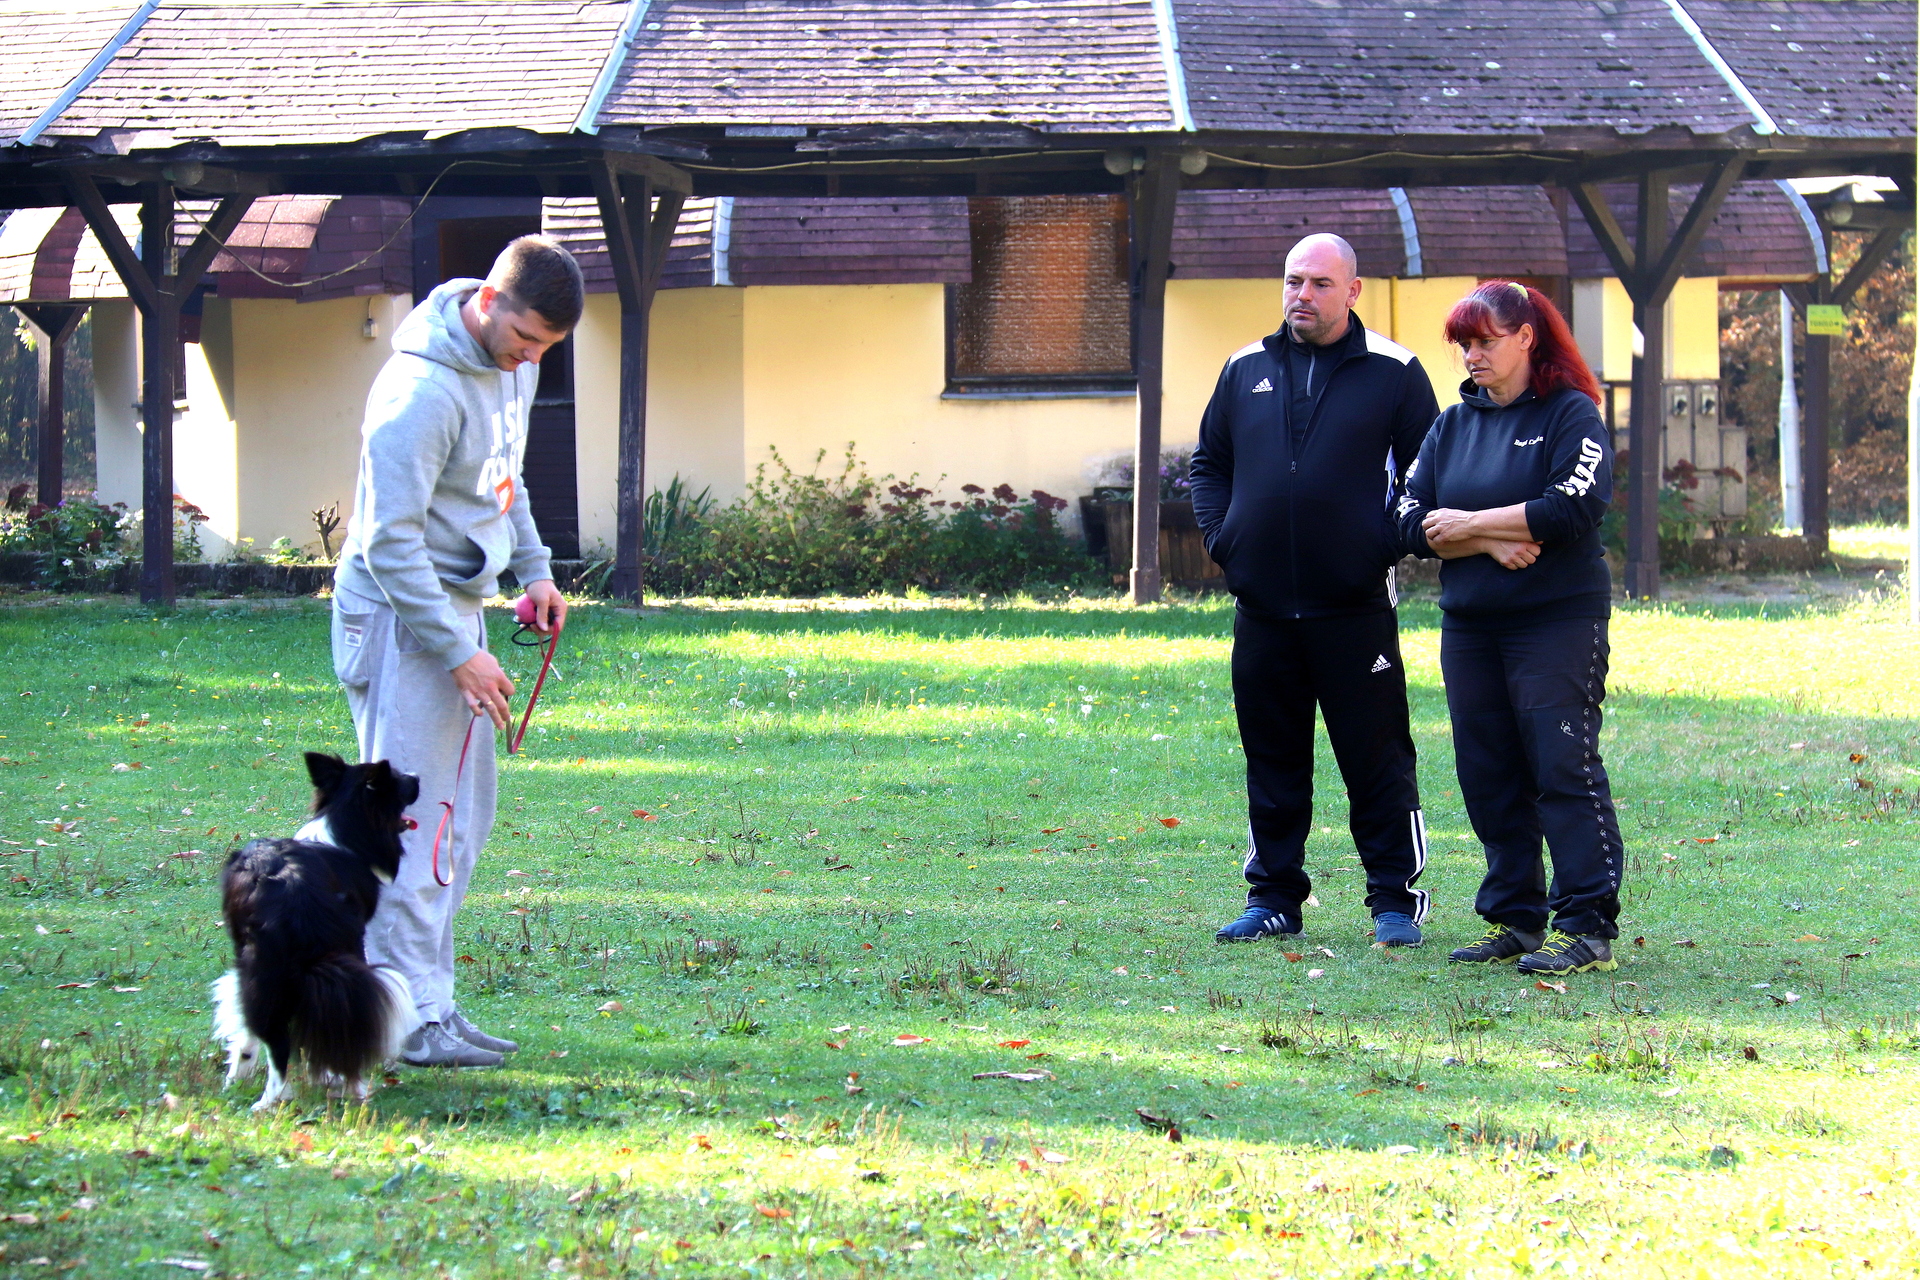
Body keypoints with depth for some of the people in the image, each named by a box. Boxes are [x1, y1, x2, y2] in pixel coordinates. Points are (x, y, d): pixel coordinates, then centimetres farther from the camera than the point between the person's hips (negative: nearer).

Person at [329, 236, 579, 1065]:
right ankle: (410, 1018, -7)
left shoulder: (512, 363, 6)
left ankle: (429, 999, 17)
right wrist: (459, 653, -23)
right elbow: (388, 541, -23)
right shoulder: (423, 391, -23)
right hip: (402, 618, -9)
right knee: (417, 819, -10)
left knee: (464, 818, 11)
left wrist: (533, 567, 13)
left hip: (458, 605, 9)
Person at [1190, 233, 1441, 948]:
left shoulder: (1393, 372, 0)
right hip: (1261, 604, 4)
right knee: (1272, 758, 10)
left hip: (1356, 605, -4)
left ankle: (1395, 900, 6)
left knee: (1376, 756, -1)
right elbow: (1209, 462, 20)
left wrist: (1389, 544, -8)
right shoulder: (1246, 370, 11)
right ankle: (1273, 896, 18)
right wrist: (1220, 538, 6)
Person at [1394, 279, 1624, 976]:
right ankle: (1514, 920, 16)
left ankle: (1590, 926, -8)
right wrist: (1493, 544, -12)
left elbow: (1571, 509, -17)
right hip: (1469, 625, 6)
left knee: (1563, 770, -9)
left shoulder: (1571, 415, -2)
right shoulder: (1453, 426, 14)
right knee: (1489, 775, 7)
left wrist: (1467, 523, -9)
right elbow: (1413, 521, 4)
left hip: (1559, 623, -6)